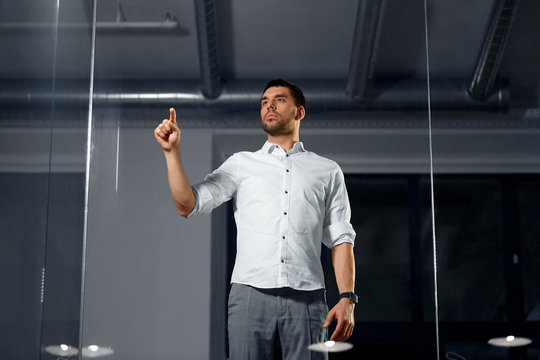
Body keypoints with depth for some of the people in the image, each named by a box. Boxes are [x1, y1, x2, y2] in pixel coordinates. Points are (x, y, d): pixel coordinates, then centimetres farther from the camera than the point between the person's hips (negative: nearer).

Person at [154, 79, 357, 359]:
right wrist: (172, 151, -2)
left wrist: (347, 298, -2)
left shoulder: (327, 171, 16)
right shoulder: (241, 163, 17)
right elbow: (187, 206, 8)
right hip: (250, 294, 0)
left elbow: (341, 239, 10)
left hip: (306, 298, 0)